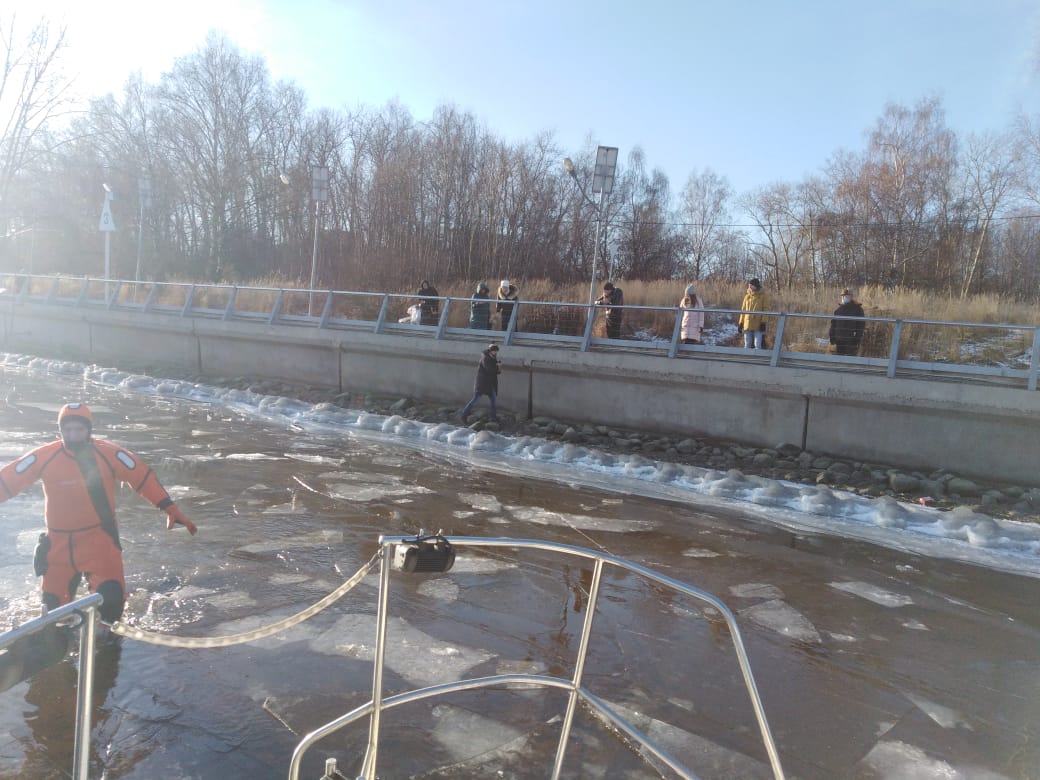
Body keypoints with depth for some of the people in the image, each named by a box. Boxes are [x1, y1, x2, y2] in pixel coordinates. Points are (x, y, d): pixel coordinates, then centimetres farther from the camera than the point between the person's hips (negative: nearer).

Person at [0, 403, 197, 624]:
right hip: (59, 544, 2)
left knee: (111, 595, -18)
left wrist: (172, 510, -7)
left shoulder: (109, 454, -11)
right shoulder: (44, 457, -10)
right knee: (54, 605, 12)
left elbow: (144, 477, -4)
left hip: (99, 539, -1)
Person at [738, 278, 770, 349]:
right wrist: (740, 323, 9)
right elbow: (743, 310, 14)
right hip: (747, 324, 4)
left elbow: (765, 310, -3)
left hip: (758, 324, -4)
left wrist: (763, 322, -13)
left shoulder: (763, 296, 1)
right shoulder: (747, 296, 12)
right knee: (747, 345, 8)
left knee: (757, 345, -6)